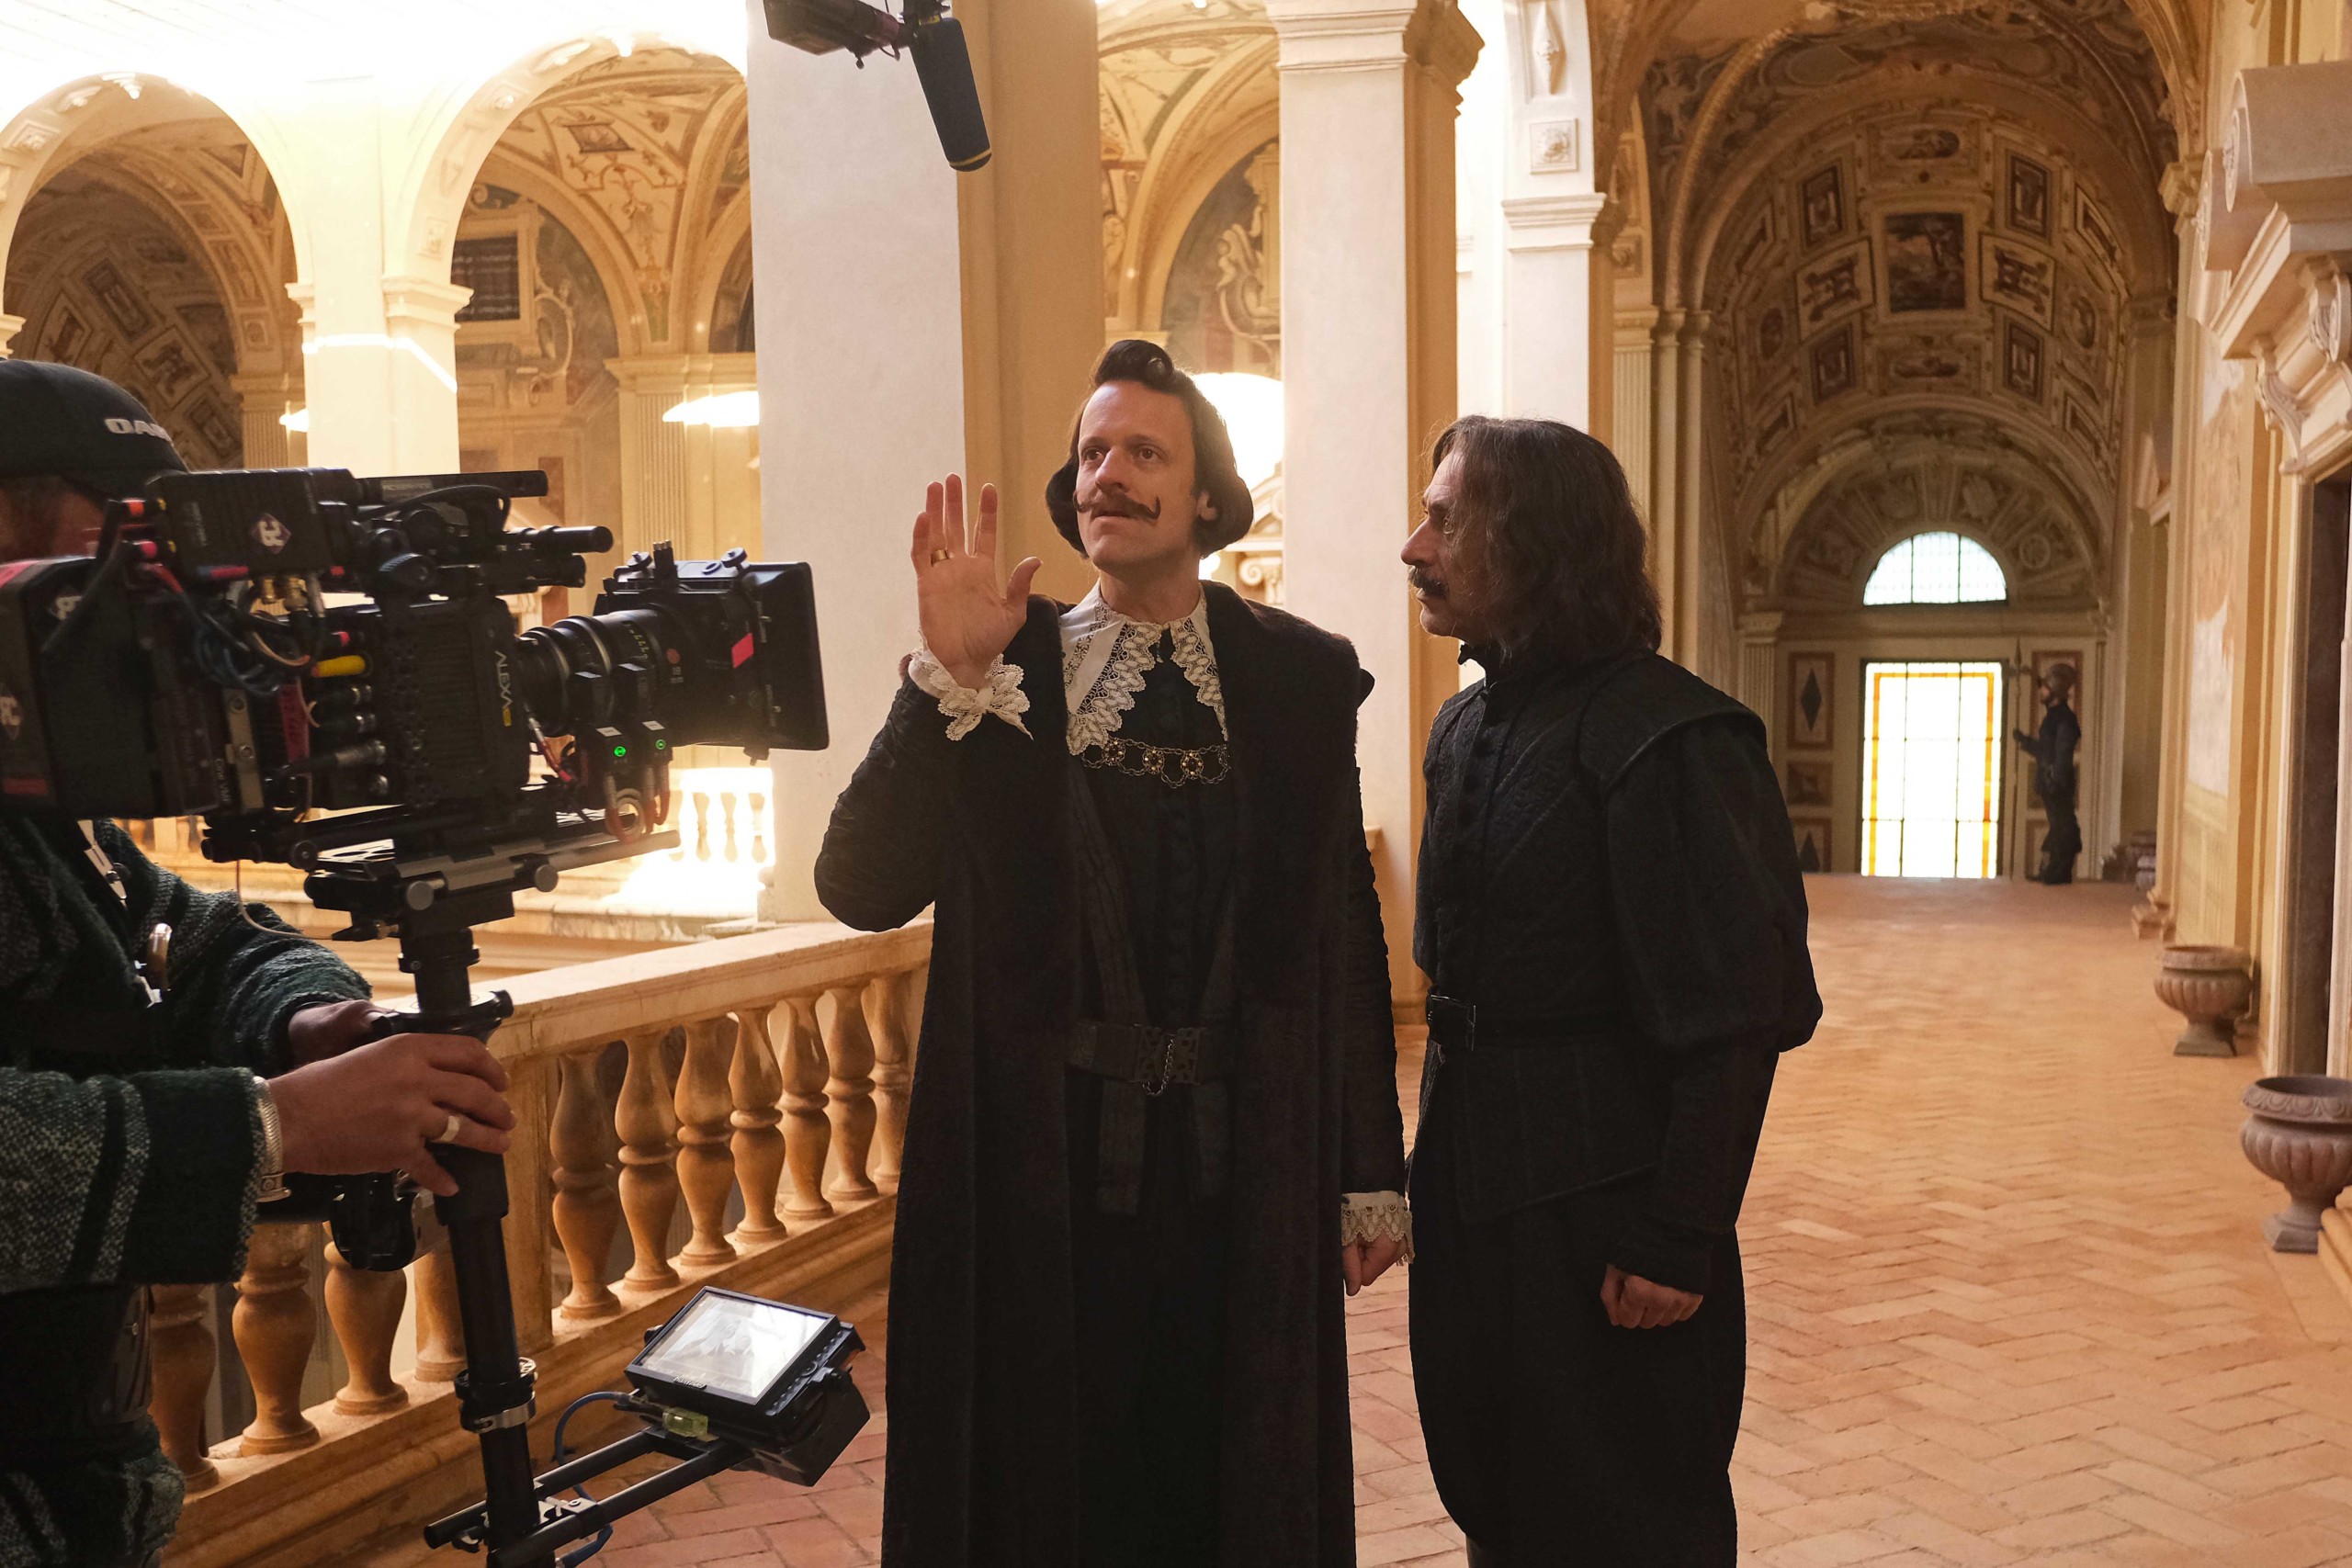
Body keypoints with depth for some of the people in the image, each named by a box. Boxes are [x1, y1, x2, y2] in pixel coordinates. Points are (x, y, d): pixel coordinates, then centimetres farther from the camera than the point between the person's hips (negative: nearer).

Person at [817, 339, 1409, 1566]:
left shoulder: (1299, 679, 1)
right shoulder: (1003, 668, 0)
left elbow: (1345, 928, 1)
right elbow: (860, 890, -10)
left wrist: (1371, 1172, 3)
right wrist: (949, 676, -20)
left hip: (1245, 1159, 1)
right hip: (1041, 1155, 0)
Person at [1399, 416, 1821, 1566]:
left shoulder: (1668, 738, -18)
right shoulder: (1468, 729, 9)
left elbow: (1730, 1018, -20)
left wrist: (1677, 1241, -19)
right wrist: (1442, 1156, 14)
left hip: (1600, 1201, -8)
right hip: (1475, 1189, 8)